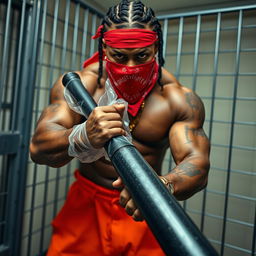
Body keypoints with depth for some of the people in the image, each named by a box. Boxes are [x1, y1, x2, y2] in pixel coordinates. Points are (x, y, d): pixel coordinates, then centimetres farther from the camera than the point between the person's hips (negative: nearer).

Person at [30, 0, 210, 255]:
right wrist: (84, 136, -43)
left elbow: (197, 163, -20)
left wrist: (162, 185, -44)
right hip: (87, 206, 1)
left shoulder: (179, 99, -13)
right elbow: (38, 149, -21)